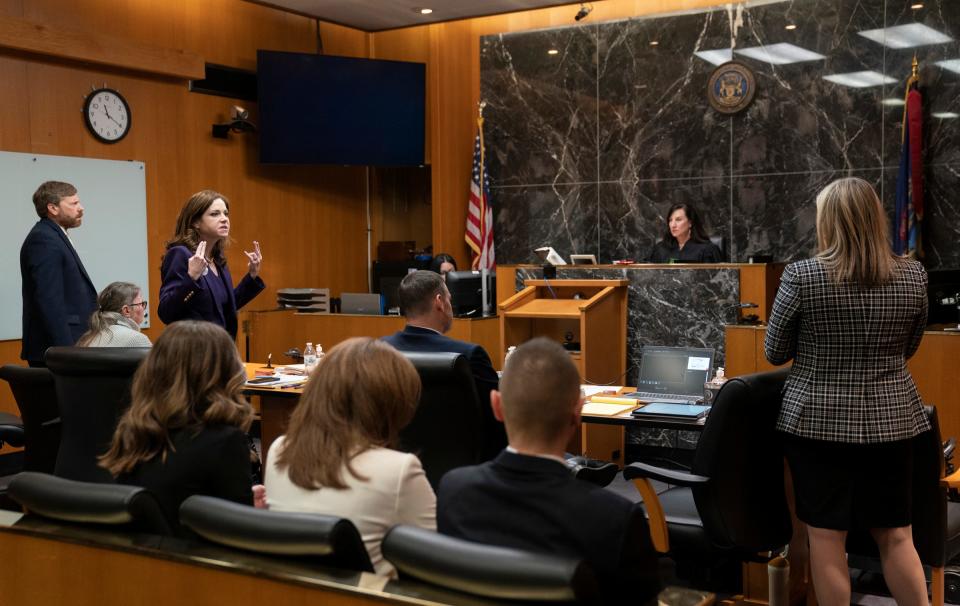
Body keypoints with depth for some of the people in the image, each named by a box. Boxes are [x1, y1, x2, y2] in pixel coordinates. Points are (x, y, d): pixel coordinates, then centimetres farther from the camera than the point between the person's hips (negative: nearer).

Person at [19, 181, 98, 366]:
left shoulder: (54, 237, 18)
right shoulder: (43, 240, -12)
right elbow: (49, 301, -20)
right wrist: (66, 351, -23)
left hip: (64, 345, 9)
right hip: (55, 350, -9)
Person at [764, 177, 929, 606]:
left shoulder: (801, 276, -12)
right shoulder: (914, 277, -2)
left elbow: (775, 354, -2)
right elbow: (909, 349, 13)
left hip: (817, 421, -3)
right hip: (891, 421, 3)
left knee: (826, 537, 7)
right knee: (896, 535, 14)